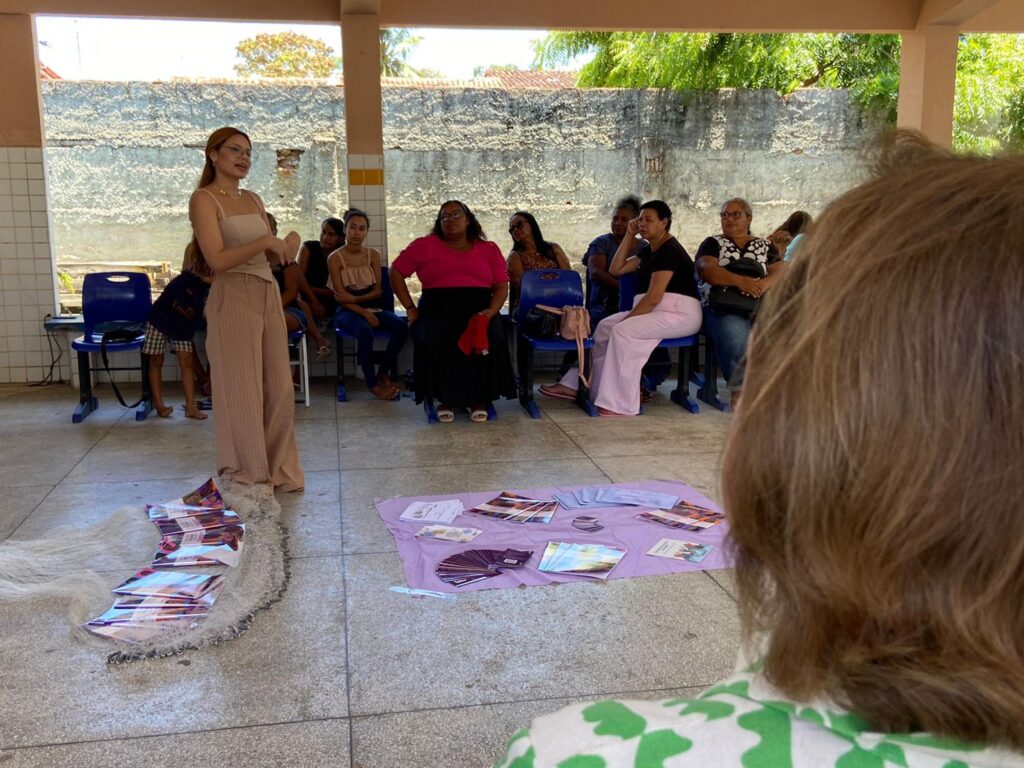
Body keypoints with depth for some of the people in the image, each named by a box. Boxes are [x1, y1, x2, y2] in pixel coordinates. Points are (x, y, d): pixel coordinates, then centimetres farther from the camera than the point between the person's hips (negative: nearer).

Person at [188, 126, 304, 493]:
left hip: (268, 297, 7)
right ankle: (245, 477, 14)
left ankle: (278, 470, 23)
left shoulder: (253, 200, 15)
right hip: (233, 300, -7)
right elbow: (218, 259, -18)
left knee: (279, 389, 10)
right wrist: (264, 242, -19)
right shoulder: (204, 199, -6)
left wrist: (287, 246, -4)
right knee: (241, 392, 0)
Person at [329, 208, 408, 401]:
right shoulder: (335, 258, -2)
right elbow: (340, 297, -8)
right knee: (365, 332, -37)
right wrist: (364, 313, -21)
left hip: (373, 307, 4)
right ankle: (372, 383, -20)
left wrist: (355, 298, -12)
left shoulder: (373, 255, 9)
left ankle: (383, 372, -6)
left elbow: (377, 291, 5)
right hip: (348, 311, -4)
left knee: (401, 326, -25)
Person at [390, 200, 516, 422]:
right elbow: (396, 272, 13)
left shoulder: (488, 249, 16)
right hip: (438, 309, 0)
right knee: (434, 340, -34)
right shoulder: (425, 245, 13)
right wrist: (410, 308, 3)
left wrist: (491, 311, -11)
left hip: (479, 309, 1)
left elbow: (502, 286, 10)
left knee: (490, 341, -32)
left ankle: (479, 399, -13)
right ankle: (445, 398, -15)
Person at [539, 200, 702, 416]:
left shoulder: (669, 251, -12)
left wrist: (628, 318, -15)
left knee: (623, 331, -27)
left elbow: (653, 297, -19)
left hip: (681, 315, -10)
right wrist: (629, 235, 12)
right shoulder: (650, 250, 18)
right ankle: (575, 385, 6)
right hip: (655, 313, 10)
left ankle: (621, 404, -26)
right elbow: (616, 269, 14)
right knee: (605, 327, 3)